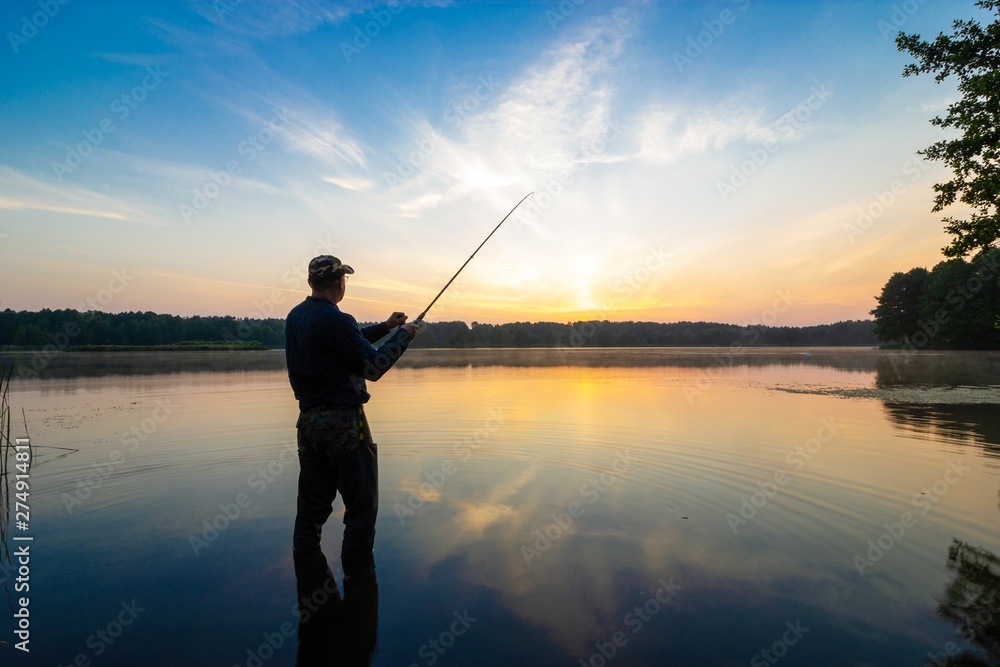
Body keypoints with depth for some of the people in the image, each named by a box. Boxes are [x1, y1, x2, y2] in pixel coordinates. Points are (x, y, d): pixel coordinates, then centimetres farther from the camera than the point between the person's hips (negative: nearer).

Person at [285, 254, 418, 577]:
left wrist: (384, 327, 19)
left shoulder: (295, 317, 9)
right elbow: (373, 366, -14)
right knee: (362, 505, 4)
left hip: (308, 421, 9)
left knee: (312, 504, 18)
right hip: (343, 423, -8)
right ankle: (358, 574, 11)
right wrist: (402, 335, -2)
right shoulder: (335, 320, -18)